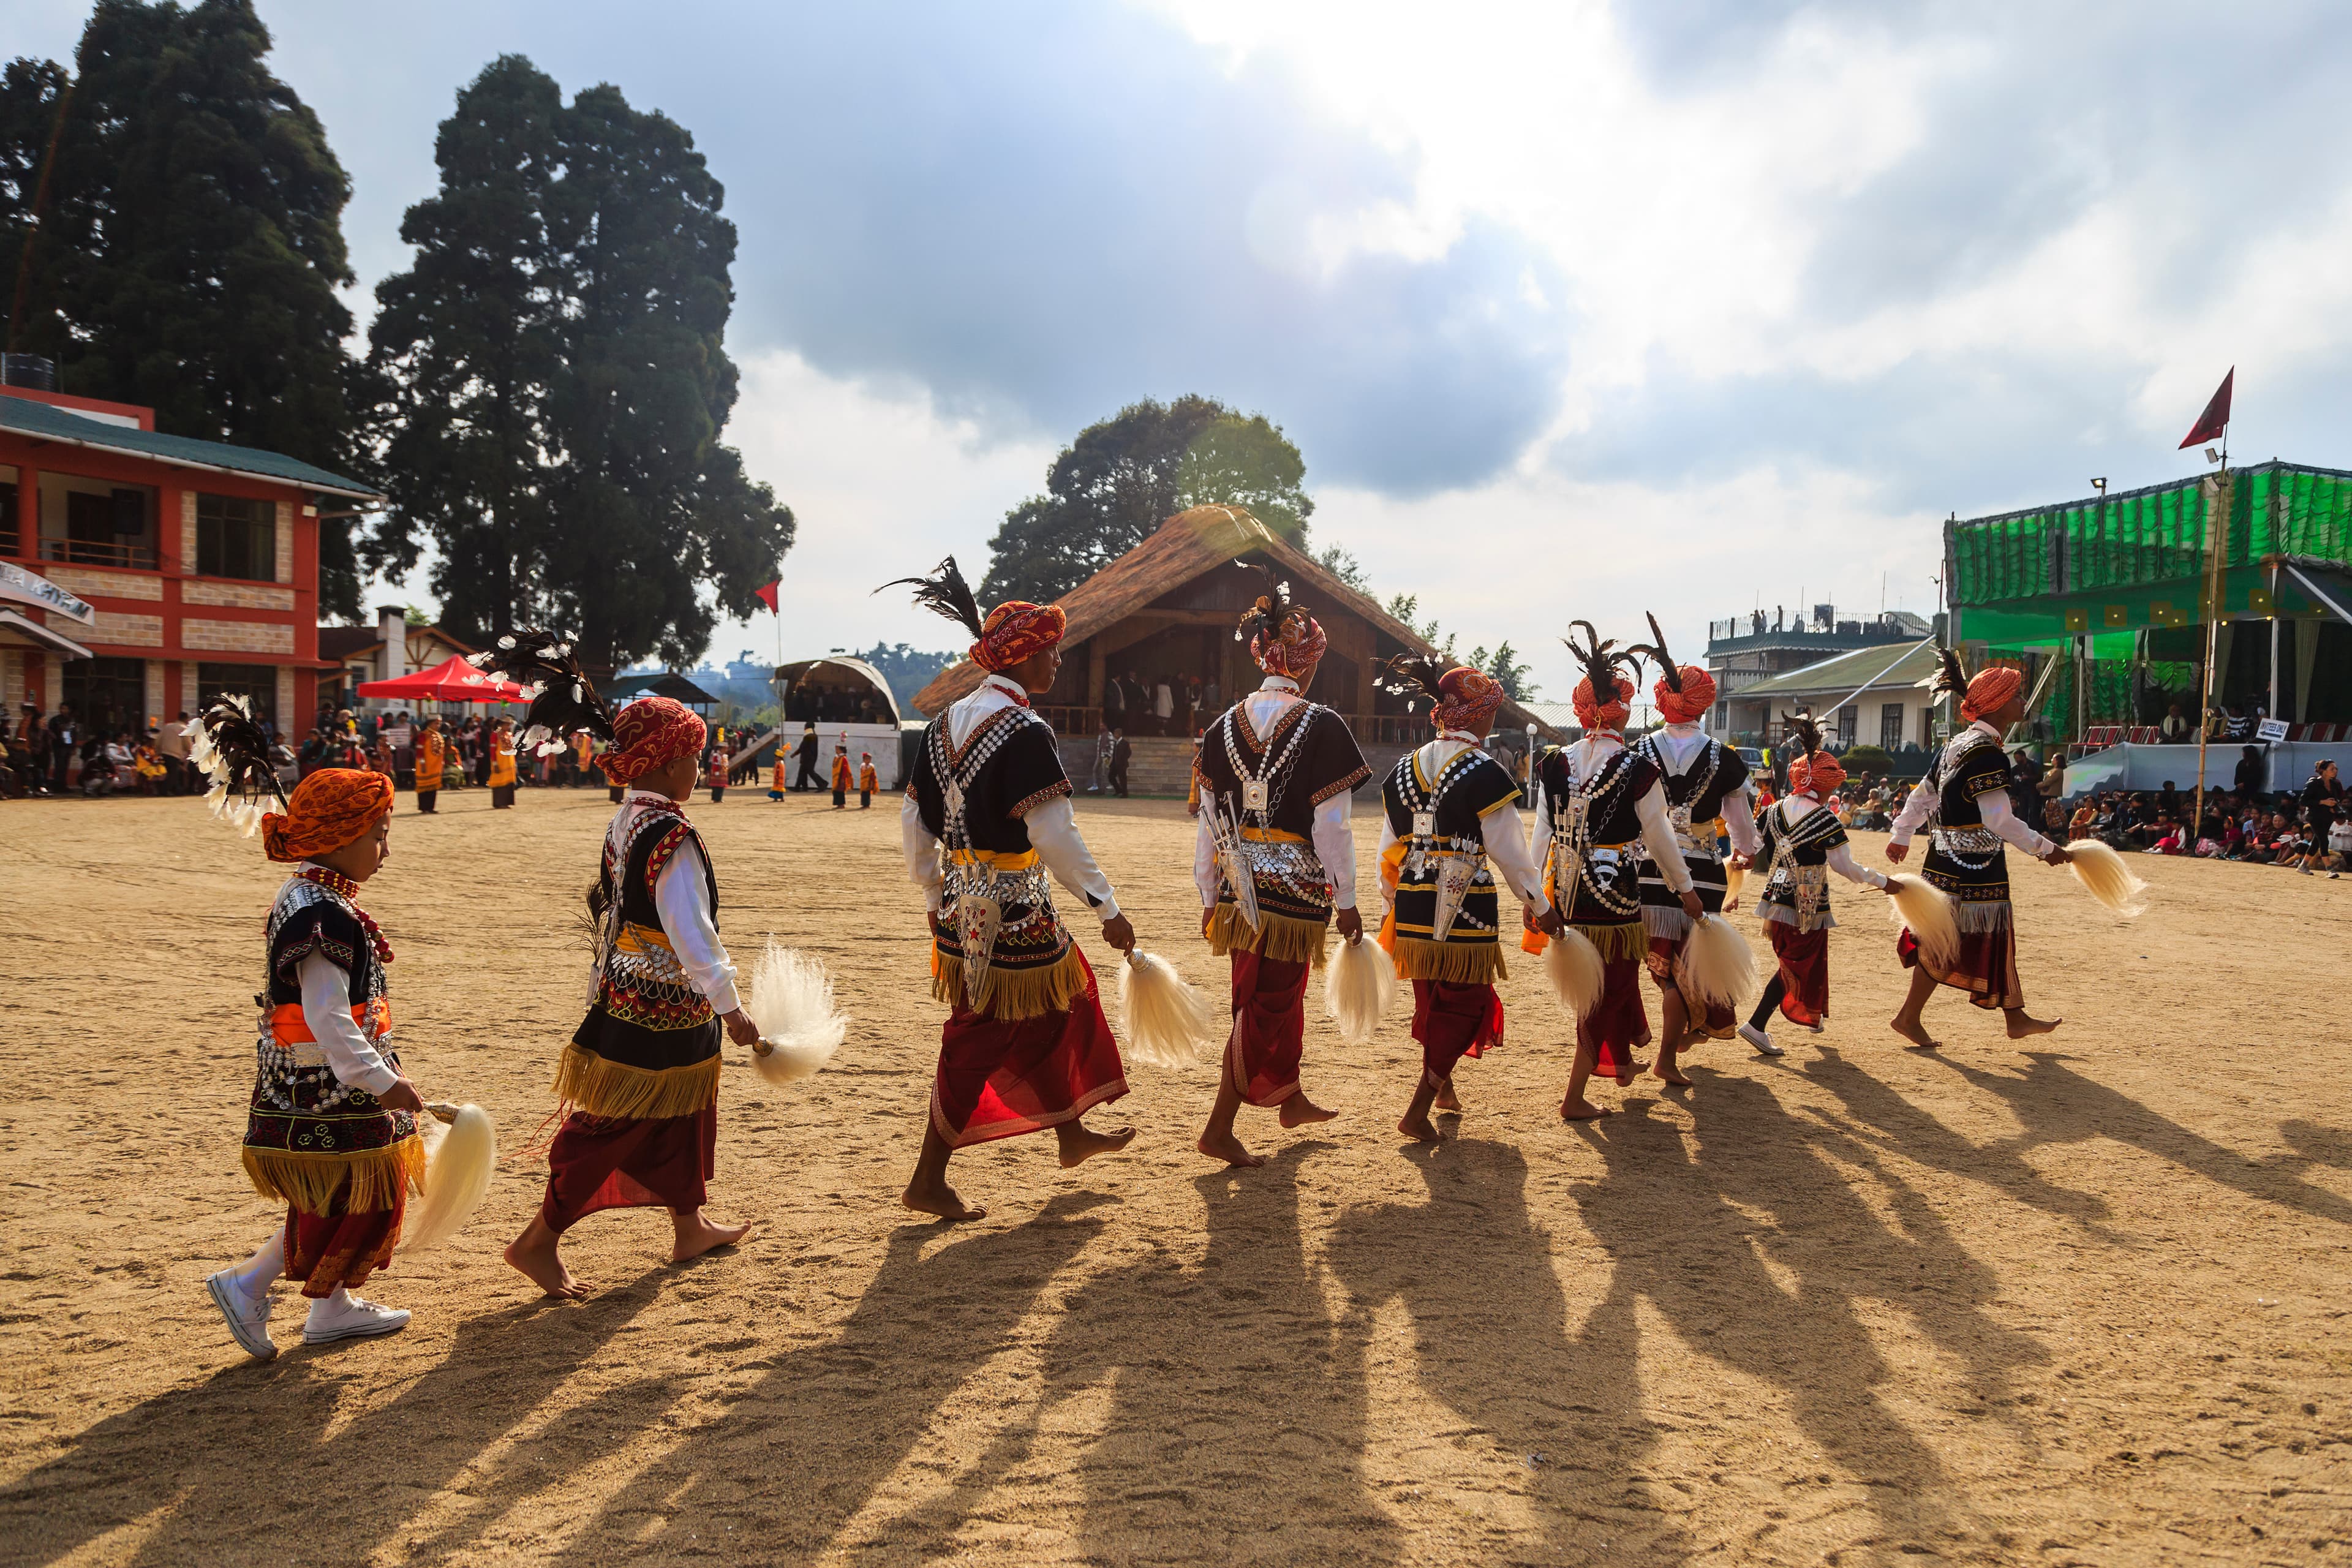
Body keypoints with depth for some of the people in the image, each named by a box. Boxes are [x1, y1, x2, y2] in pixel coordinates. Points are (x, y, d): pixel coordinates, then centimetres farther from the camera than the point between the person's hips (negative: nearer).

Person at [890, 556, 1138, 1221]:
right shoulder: (1024, 731, -18)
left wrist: (935, 899, 21)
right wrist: (1108, 909, -16)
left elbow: (913, 821, 11)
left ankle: (1072, 1133, 39)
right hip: (1012, 915, -9)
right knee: (980, 1042, 3)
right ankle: (928, 1181, 12)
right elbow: (1055, 836, -23)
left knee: (1053, 1009, 23)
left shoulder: (948, 722, 8)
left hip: (963, 908, 9)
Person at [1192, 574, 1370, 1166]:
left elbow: (1209, 822, 6)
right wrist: (1346, 901, -4)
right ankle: (1219, 1129, 5)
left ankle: (1290, 1099, 41)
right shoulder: (1321, 726, -12)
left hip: (1238, 888, 6)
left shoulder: (1224, 726, 4)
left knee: (1280, 993, 23)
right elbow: (1331, 826, -12)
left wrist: (1210, 898, 13)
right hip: (1295, 891, -6)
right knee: (1266, 1005, 3)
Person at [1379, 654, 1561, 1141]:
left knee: (1434, 998, 23)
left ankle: (1443, 1087, 41)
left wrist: (1391, 905, 23)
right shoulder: (1484, 775, -12)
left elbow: (1389, 851, 12)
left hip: (1413, 911, 6)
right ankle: (1418, 1111, 2)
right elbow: (1510, 851, -9)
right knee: (1464, 1005, 6)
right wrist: (1540, 907, 2)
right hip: (1467, 912, -6)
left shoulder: (1405, 770, 7)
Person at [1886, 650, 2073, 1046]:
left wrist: (1901, 836, 25)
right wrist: (2045, 848, -11)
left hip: (1947, 861, 10)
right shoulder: (1986, 753, -19)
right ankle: (1908, 1017, 5)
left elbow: (1921, 796, 16)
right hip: (1971, 868, -10)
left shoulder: (1957, 745, 11)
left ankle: (2016, 1018, 23)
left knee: (1996, 938, 16)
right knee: (1952, 945, -1)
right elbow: (2000, 820, -20)